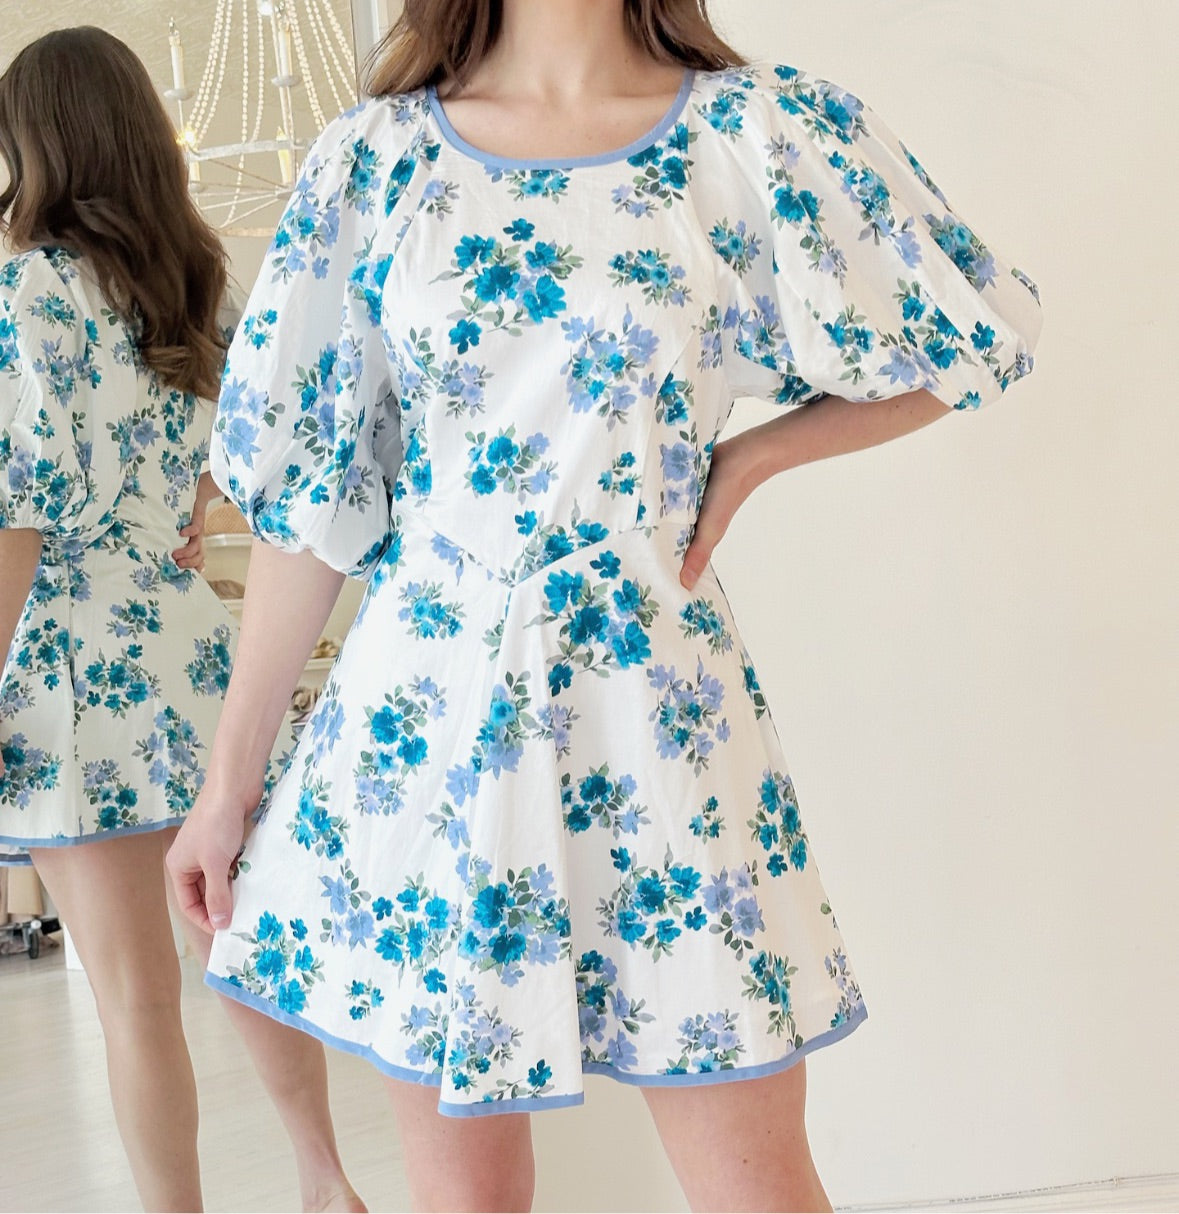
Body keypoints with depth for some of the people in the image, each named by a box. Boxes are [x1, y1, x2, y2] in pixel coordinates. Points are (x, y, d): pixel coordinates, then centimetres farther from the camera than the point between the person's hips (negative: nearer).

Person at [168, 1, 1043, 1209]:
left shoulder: (763, 133, 0)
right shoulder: (375, 157, 3)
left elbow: (959, 344, 10)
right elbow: (309, 488, 4)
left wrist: (743, 456, -3)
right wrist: (229, 779, 5)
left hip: (654, 726, -1)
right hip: (418, 733, 1)